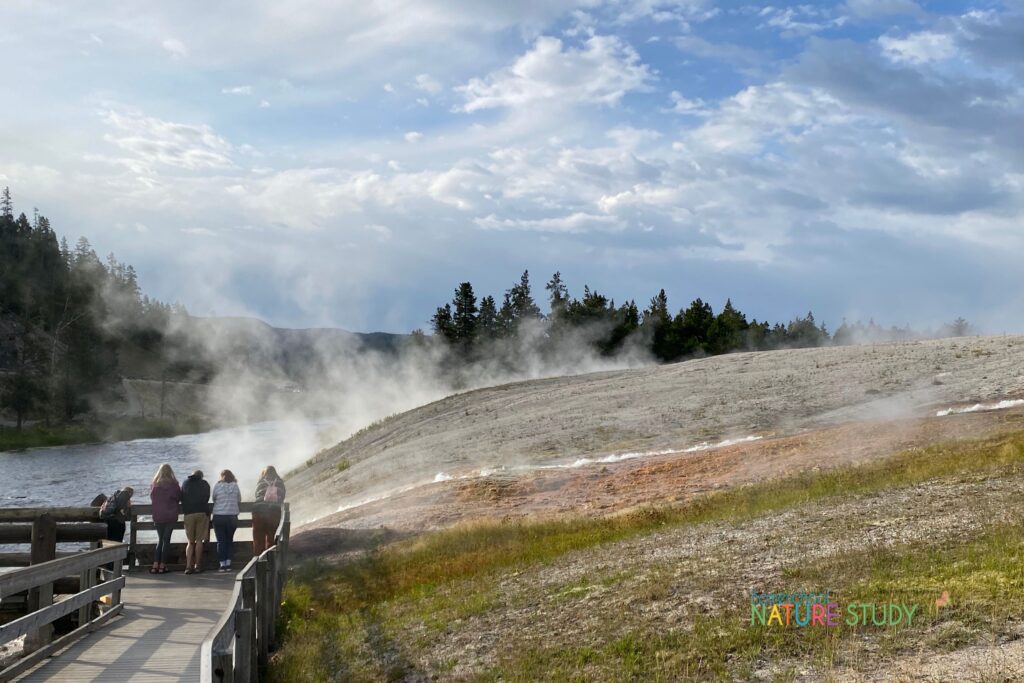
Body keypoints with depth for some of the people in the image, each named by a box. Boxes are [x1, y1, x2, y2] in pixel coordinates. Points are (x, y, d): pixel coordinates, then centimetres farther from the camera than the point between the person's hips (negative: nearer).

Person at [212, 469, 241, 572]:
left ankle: (222, 564, -1)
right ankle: (228, 563, 8)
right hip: (232, 517, 2)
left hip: (219, 516, -2)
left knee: (221, 541, 3)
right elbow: (239, 501, 6)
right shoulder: (235, 486, 0)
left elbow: (214, 499, 4)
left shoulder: (217, 486, -5)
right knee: (229, 540, 13)